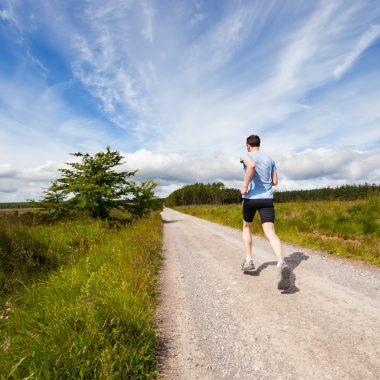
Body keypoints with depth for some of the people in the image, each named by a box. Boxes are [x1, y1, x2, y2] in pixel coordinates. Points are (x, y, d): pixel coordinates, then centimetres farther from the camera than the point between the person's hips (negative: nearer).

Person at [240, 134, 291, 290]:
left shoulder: (246, 155, 1)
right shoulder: (270, 159, 16)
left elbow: (251, 165, -25)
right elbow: (275, 182, 15)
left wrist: (245, 186, -17)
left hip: (250, 197, -3)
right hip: (267, 198, 3)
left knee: (247, 227, 20)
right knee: (270, 233, -7)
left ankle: (248, 260, 19)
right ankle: (281, 264, -30)